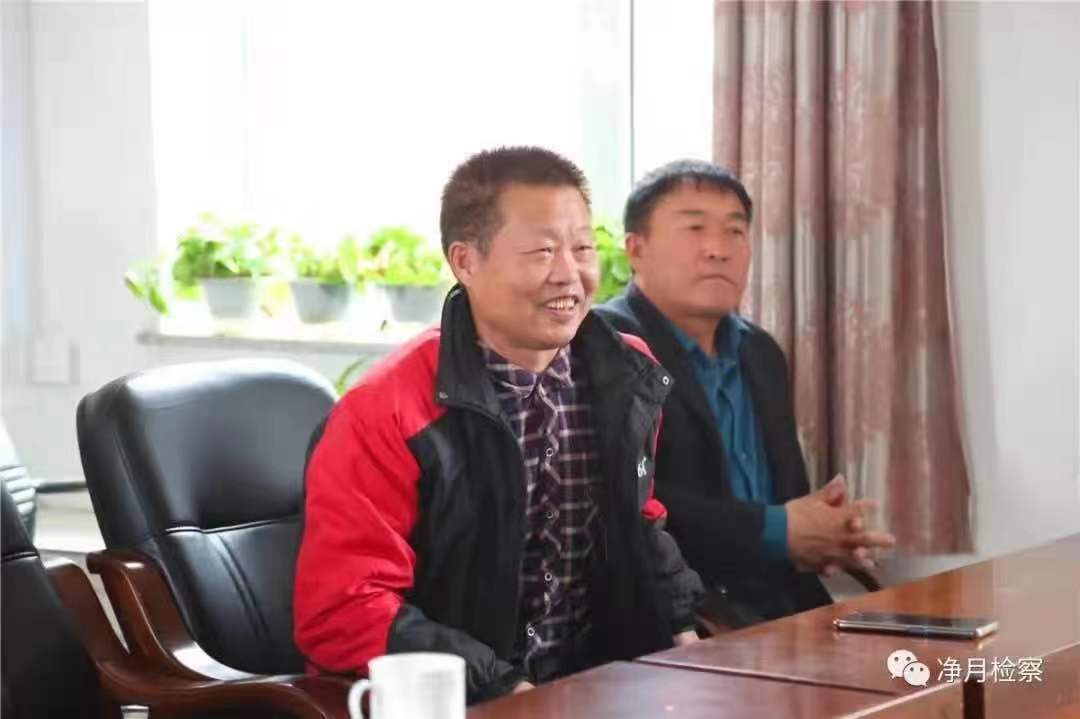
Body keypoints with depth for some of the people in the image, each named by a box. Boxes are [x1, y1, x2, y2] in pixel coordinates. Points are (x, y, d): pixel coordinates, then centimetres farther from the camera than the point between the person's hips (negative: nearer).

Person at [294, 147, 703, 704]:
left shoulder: (628, 378, 3)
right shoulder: (386, 413, -14)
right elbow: (341, 613, -15)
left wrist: (680, 629, 3)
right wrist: (508, 689, -19)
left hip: (599, 683, 5)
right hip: (464, 701, -5)